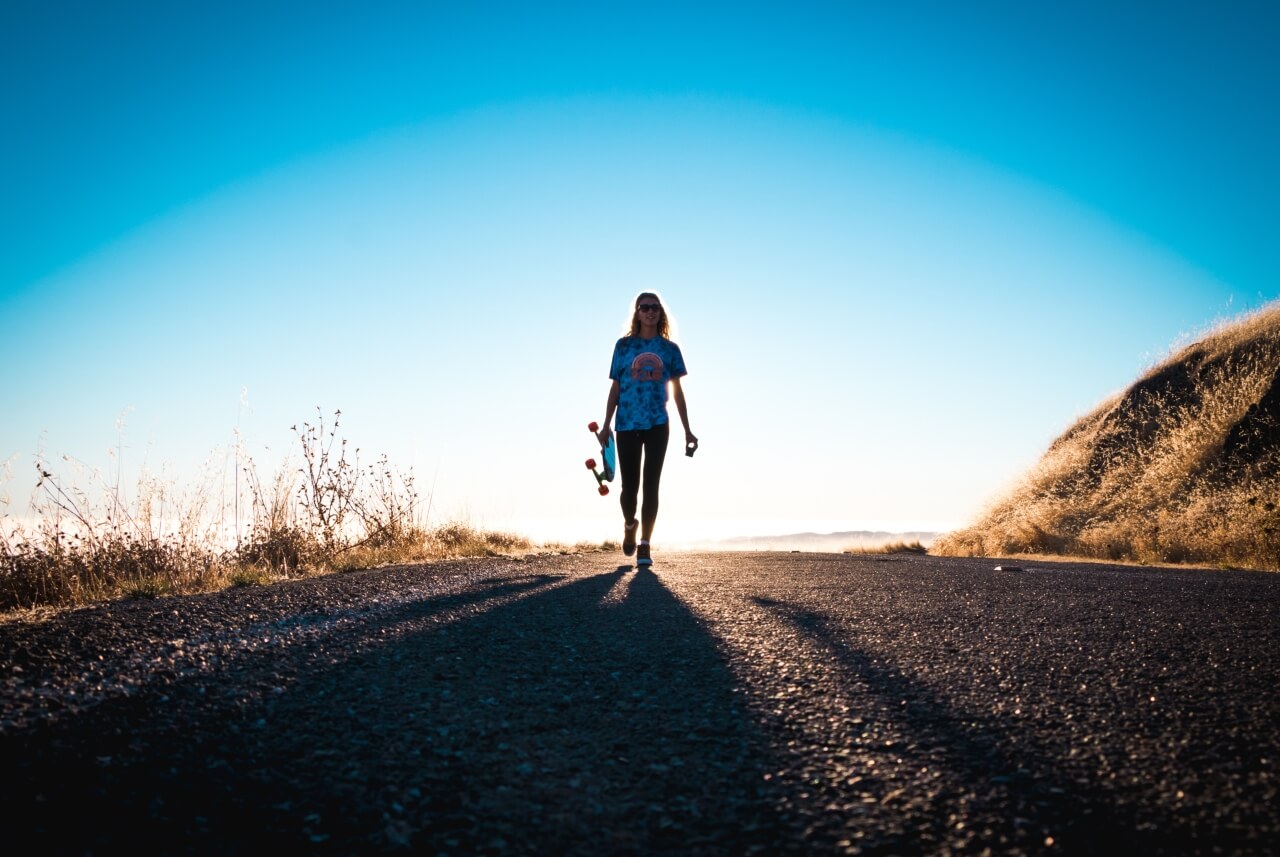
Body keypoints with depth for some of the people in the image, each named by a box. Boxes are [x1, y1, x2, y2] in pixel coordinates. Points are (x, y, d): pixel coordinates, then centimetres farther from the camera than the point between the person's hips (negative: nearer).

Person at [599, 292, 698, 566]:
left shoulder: (670, 349, 7)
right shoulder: (624, 345, 5)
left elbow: (677, 391, 10)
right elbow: (615, 388, 6)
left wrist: (687, 431, 7)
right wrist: (606, 426, -1)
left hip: (658, 425, 0)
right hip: (627, 425, 0)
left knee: (651, 486, -1)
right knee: (630, 486, 3)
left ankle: (644, 546, 7)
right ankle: (630, 525, 34)